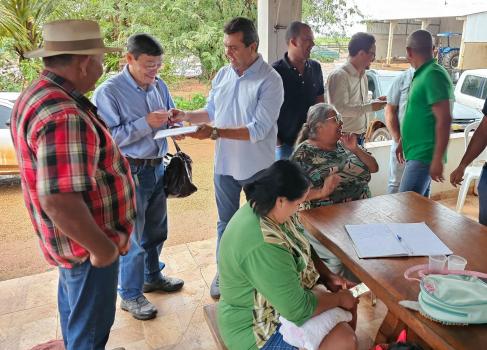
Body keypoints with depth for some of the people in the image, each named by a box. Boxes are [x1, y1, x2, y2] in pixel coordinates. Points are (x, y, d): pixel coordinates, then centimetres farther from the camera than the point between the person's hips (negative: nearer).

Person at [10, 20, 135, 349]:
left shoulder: (37, 95, 3)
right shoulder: (64, 117, -31)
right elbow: (59, 202, -35)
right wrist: (103, 248, -22)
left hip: (70, 239, 10)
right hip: (86, 245, -10)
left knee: (75, 308, 30)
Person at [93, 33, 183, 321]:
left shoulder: (159, 85, 4)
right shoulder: (108, 92, -15)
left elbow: (169, 120, 15)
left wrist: (174, 120, -8)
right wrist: (146, 123, -24)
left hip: (157, 167, 7)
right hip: (130, 172, -6)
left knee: (156, 229, 20)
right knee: (132, 237, 5)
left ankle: (152, 276, 42)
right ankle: (130, 295, 25)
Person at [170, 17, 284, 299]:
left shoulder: (270, 80, -17)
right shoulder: (223, 75, 1)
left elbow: (258, 130, -24)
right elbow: (211, 112, 13)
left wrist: (215, 132, -28)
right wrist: (186, 116, -6)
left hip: (257, 169, -4)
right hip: (225, 164, 5)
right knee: (226, 222, 19)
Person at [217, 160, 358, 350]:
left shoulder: (263, 209, -8)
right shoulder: (262, 247, -37)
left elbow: (303, 251, 9)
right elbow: (298, 309, -28)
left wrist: (329, 277, -4)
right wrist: (338, 299, -13)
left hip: (281, 294, 9)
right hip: (258, 328, -9)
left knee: (349, 294, 10)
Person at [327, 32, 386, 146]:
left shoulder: (363, 75, 13)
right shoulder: (339, 75, -16)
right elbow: (340, 109, -25)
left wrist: (375, 102, 4)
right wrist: (370, 107, -21)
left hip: (360, 137, 9)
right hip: (344, 139, -9)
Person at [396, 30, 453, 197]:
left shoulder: (433, 75, -16)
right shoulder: (422, 74, 13)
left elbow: (444, 120, -21)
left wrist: (438, 159, -23)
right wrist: (402, 142, 27)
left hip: (424, 155, -9)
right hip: (416, 152, 9)